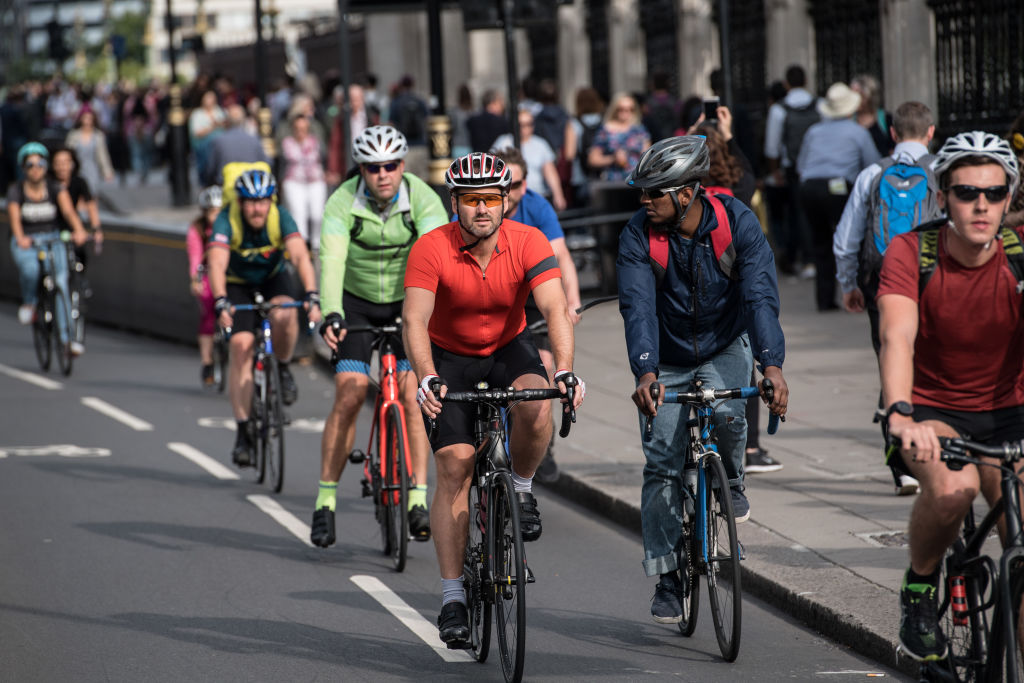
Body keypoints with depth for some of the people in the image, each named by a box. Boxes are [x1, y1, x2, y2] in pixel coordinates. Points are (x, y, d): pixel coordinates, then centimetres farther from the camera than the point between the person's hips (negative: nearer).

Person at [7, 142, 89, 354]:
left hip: (53, 241, 2)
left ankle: (67, 338, -12)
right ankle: (28, 303, -1)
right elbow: (14, 217, -21)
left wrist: (79, 230, -38)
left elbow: (68, 211, -18)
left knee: (61, 283, -16)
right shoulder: (16, 191, -6)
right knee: (30, 270, -34)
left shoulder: (55, 188, -3)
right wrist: (20, 238, -42)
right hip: (25, 243, -2)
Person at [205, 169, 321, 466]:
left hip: (274, 278, 0)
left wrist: (312, 297, -53)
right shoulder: (227, 221, -27)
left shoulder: (280, 217, -25)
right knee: (241, 346, -18)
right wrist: (221, 303, -56)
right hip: (238, 285, 0)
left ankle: (282, 368, -3)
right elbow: (216, 264, -40)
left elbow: (301, 256, -38)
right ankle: (243, 431, -14)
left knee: (284, 314, -33)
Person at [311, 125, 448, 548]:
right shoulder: (343, 202, -22)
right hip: (356, 303, 0)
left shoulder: (423, 200, -22)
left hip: (407, 304, 0)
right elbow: (331, 260, -34)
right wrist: (331, 316, -50)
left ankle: (418, 499, -12)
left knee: (413, 393, -15)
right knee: (349, 394, -12)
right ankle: (326, 501, -3)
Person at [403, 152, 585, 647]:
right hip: (449, 357, -1)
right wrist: (426, 379, -51)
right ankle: (452, 597, -8)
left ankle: (520, 489, -2)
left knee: (535, 407, -33)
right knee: (454, 469, -12)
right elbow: (414, 319, -34)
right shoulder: (432, 250, -24)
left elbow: (556, 310, -31)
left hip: (509, 348, 1)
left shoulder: (528, 243, -21)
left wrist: (565, 371, -48)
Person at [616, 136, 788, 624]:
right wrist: (645, 374, -47)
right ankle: (667, 578, 3)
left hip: (724, 349, -1)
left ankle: (732, 482, 1)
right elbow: (639, 307, -30)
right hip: (668, 359, 1)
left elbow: (760, 298, -31)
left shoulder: (737, 223, -22)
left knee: (726, 414, -31)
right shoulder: (638, 235, -20)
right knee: (662, 464, -6)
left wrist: (772, 364, -47)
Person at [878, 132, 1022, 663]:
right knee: (952, 488, -34)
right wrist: (901, 416, -50)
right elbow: (897, 336, -32)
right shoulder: (911, 252, -18)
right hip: (929, 409, -2)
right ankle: (920, 585, -5)